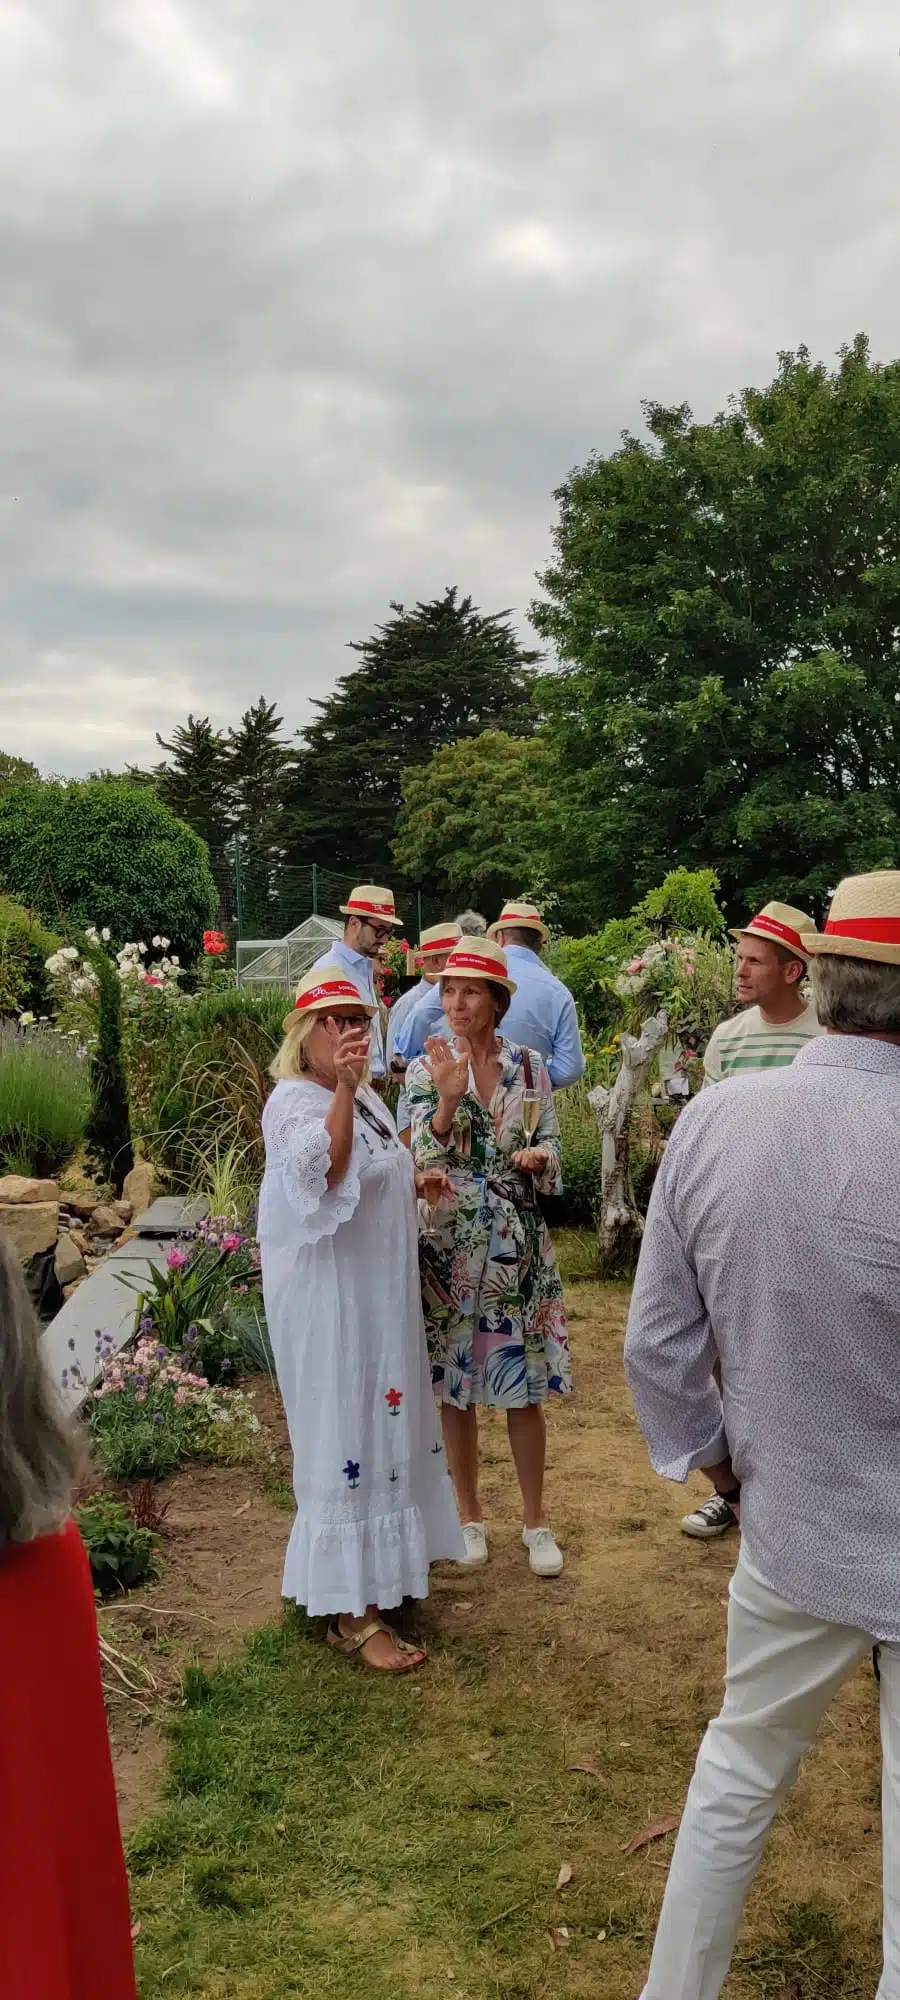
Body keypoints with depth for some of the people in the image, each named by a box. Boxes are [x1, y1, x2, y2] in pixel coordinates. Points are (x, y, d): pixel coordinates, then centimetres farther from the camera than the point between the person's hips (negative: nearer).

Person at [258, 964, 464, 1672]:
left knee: (384, 1423, 18)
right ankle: (351, 1613, 4)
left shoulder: (364, 1097, 12)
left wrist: (414, 1182, 10)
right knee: (345, 1435, -4)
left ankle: (379, 1565, 34)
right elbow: (322, 1170, -36)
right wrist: (343, 1089, -40)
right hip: (331, 1301, -9)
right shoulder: (293, 1101, -16)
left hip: (381, 1295, 9)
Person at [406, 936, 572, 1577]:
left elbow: (552, 1151, 6)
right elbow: (424, 1158, -11)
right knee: (456, 1385, 9)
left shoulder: (530, 1066, 2)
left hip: (518, 1244, 1)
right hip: (450, 1242, 0)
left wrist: (538, 1156, -17)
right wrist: (447, 1100, -28)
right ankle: (470, 1514, 27)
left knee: (525, 1387, 6)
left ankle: (536, 1519, 23)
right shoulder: (427, 1068, -3)